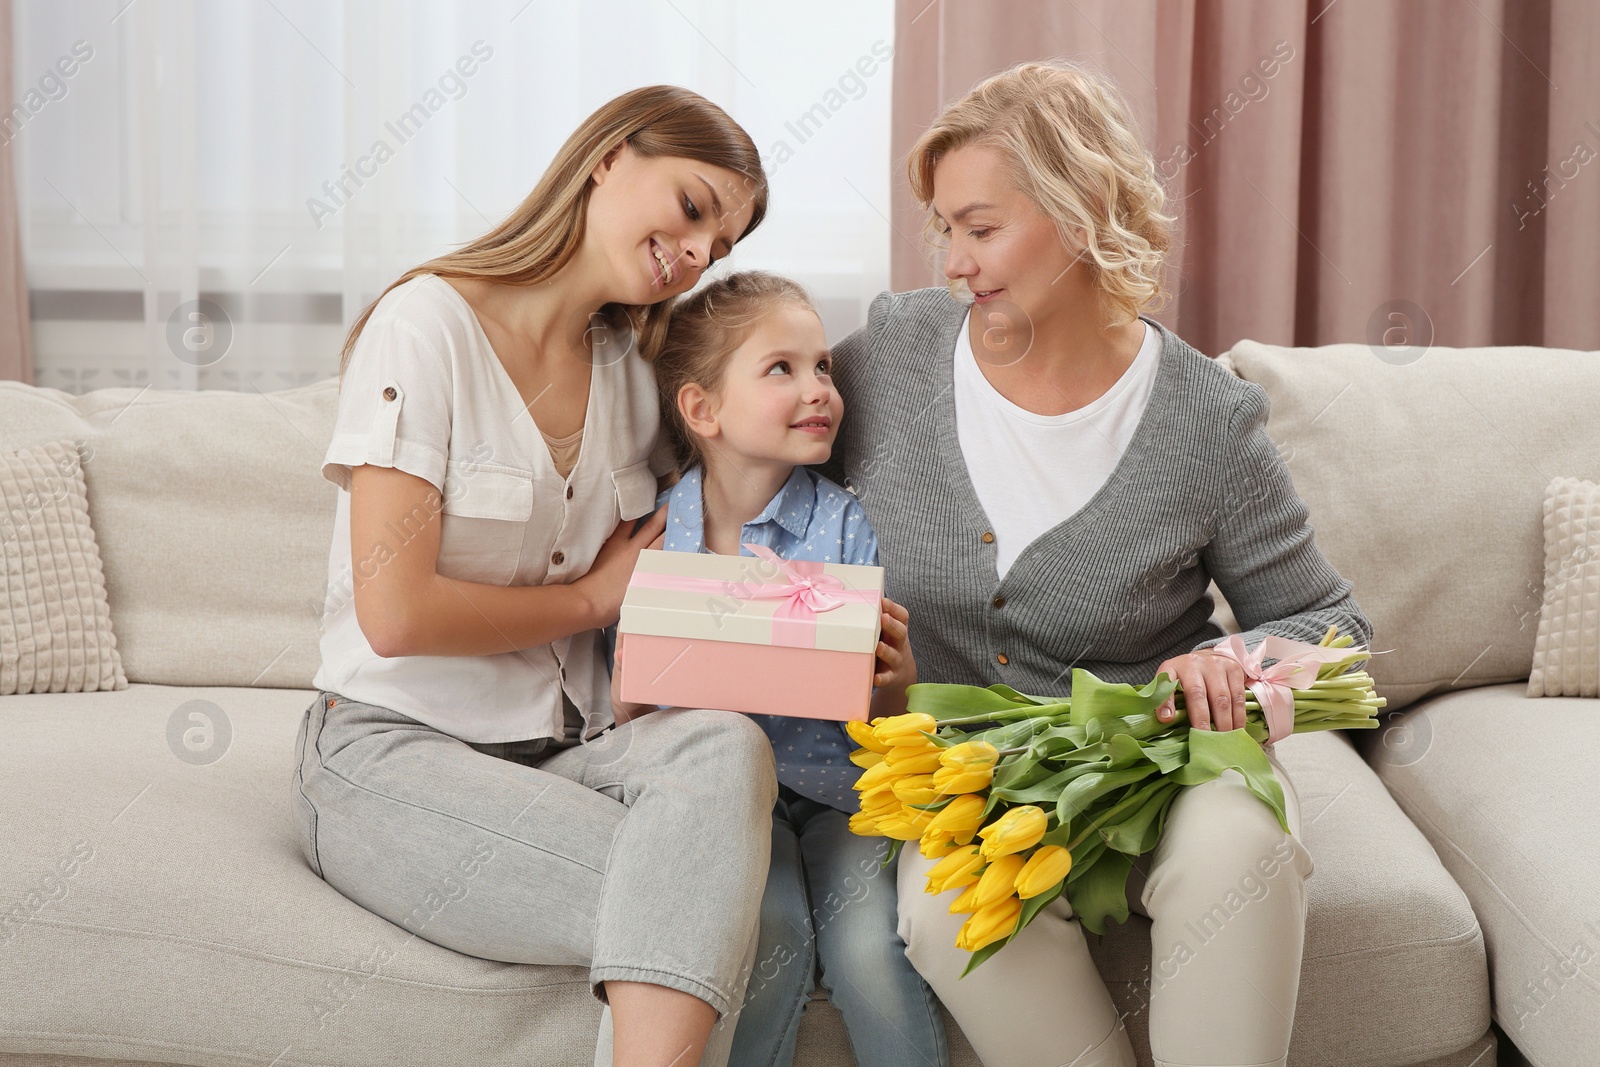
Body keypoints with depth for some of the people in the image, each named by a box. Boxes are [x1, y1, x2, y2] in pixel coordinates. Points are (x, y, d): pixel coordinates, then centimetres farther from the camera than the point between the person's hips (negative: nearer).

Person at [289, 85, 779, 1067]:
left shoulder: (631, 370, 13)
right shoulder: (428, 326, -9)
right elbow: (396, 613, -17)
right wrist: (590, 598, -4)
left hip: (566, 747, 6)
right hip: (395, 752, -6)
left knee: (725, 741, -31)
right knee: (715, 909, -31)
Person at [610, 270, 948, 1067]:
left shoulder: (845, 529, -1)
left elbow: (879, 725, -1)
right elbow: (625, 711, 7)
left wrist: (894, 689, -24)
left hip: (837, 787, 0)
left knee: (872, 950, -26)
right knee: (772, 931, -27)